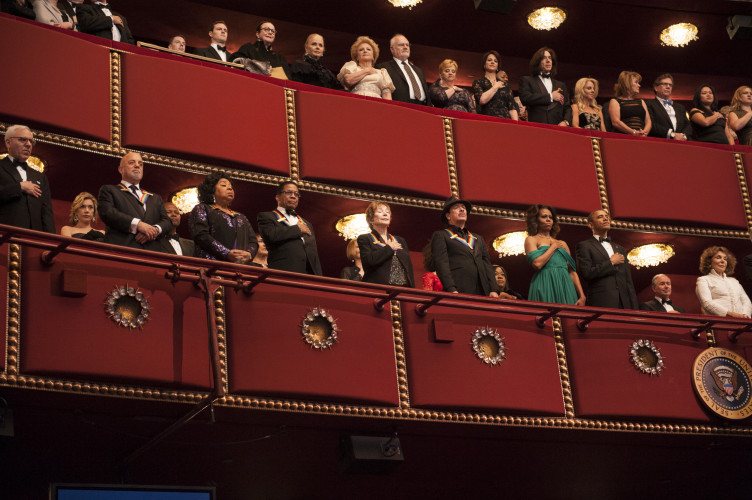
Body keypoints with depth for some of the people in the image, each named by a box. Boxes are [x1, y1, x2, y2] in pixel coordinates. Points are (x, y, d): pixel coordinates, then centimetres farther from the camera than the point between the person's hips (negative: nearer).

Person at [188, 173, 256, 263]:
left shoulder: (241, 217, 31)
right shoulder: (202, 209, 14)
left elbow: (253, 241, 22)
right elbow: (200, 235, -2)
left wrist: (249, 254, -4)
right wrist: (227, 253, -13)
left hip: (241, 266, 4)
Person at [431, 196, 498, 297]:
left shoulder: (478, 238, 29)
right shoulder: (440, 236, 12)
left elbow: (487, 265, 20)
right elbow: (441, 263, -2)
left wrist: (493, 290, 3)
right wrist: (452, 290, -17)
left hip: (482, 292, 4)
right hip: (459, 292, -4)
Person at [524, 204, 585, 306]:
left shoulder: (562, 243, 22)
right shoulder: (531, 240, 8)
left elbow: (572, 271, 16)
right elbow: (537, 264, -10)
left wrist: (582, 296, 5)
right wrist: (554, 247, 1)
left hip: (565, 287, 5)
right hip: (545, 287, -4)